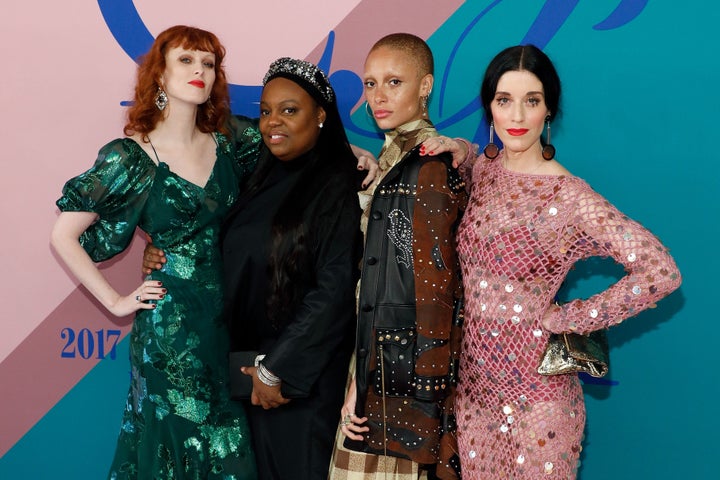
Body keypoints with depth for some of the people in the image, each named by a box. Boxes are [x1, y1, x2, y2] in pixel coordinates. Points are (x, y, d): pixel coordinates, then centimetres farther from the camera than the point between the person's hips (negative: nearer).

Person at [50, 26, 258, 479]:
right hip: (171, 323, -4)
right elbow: (64, 235, -6)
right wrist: (115, 301, -5)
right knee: (180, 443, 7)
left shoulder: (227, 139, 3)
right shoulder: (130, 156, -8)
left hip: (232, 313, 4)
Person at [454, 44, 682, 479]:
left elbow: (662, 272, -23)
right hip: (474, 380, 5)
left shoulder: (570, 198, -17)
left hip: (534, 394, -5)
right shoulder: (482, 170, 0)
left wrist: (565, 319, -17)